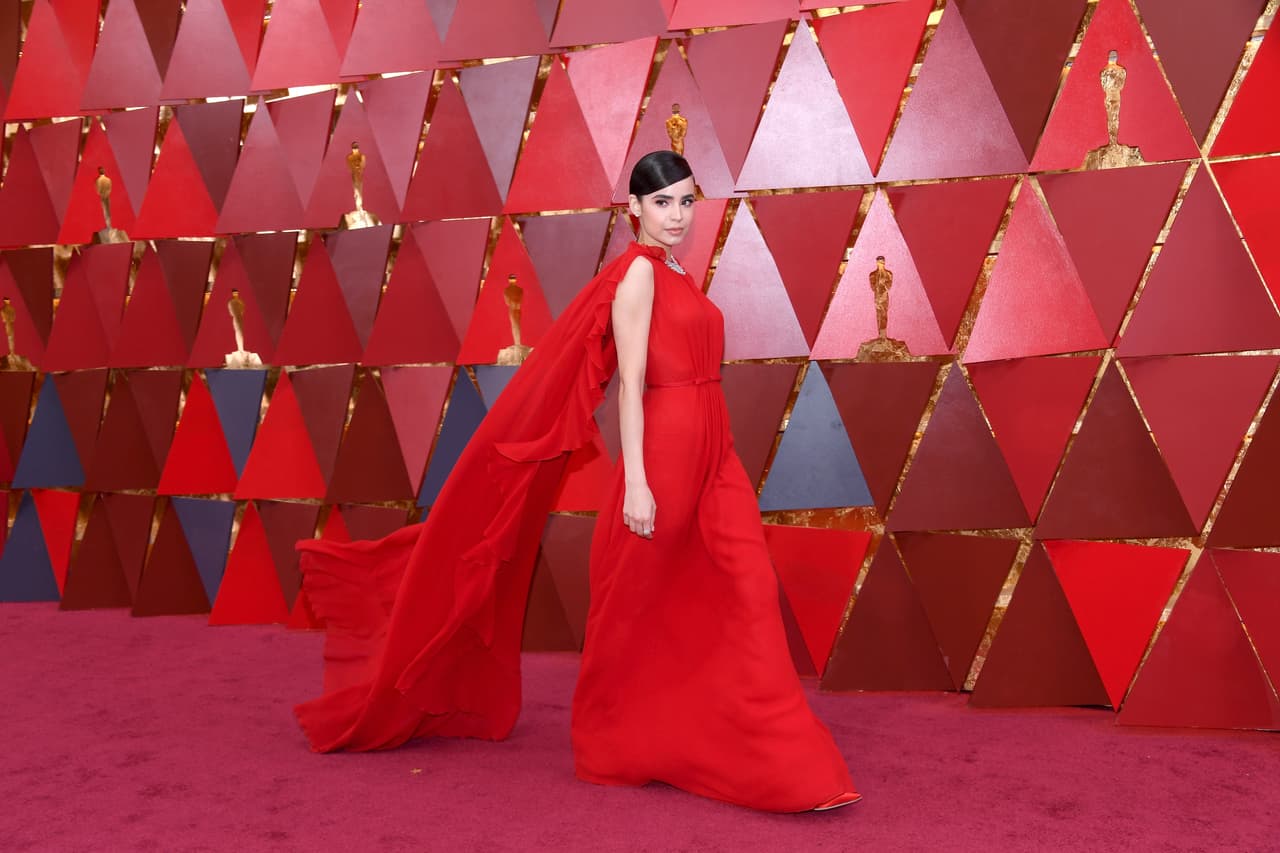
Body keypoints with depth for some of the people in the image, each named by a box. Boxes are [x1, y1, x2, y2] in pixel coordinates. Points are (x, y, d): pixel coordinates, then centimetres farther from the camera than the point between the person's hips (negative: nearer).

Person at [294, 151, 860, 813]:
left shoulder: (675, 275, 17)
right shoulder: (638, 272, -8)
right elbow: (630, 383, -15)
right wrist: (635, 482, -20)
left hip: (711, 456, 8)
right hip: (663, 453, -8)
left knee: (746, 595, 3)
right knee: (637, 605, 6)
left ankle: (778, 763, 10)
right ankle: (612, 748, 26)